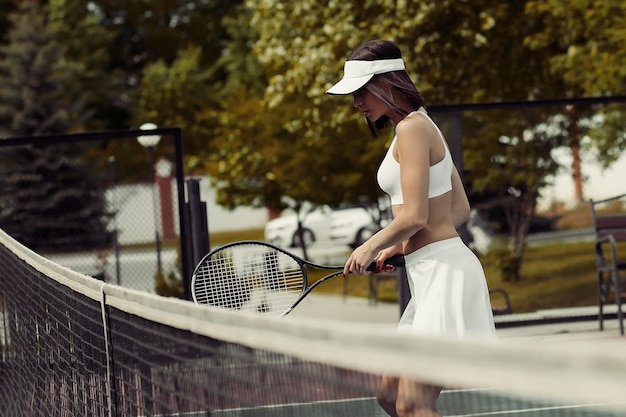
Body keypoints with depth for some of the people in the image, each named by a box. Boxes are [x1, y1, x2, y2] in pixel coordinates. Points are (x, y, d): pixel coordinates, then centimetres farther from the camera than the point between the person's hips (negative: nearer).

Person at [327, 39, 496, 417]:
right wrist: (399, 246, 14)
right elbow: (459, 209, 20)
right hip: (429, 275, 10)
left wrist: (371, 246, -2)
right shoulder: (421, 126, 18)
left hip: (445, 270, -10)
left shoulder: (411, 128, -12)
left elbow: (414, 216, -19)